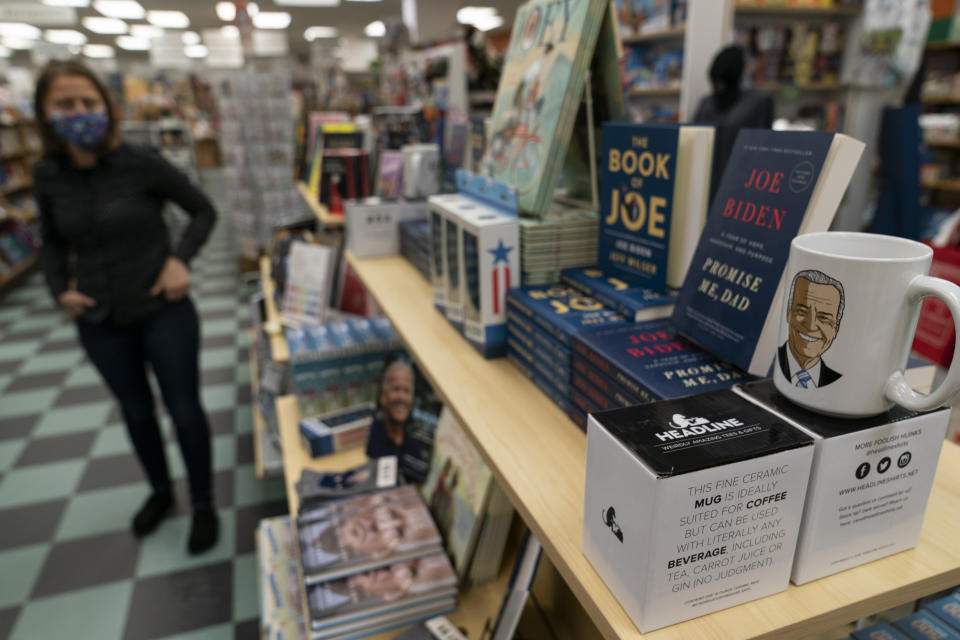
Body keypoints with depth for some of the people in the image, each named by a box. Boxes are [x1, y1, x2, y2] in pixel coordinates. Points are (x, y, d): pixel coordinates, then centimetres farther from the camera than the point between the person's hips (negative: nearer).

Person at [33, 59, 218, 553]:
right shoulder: (47, 176, -3)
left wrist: (180, 258, -16)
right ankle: (160, 492, 43)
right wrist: (59, 289, -2)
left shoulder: (141, 165, -14)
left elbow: (203, 210, -3)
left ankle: (203, 504, 27)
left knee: (184, 409, 5)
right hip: (99, 322, 4)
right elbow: (52, 242, 13)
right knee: (136, 410, 19)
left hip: (163, 312, -3)